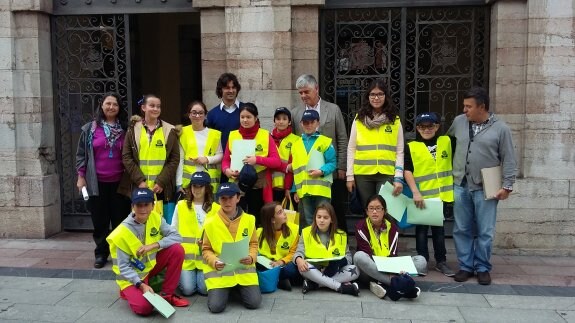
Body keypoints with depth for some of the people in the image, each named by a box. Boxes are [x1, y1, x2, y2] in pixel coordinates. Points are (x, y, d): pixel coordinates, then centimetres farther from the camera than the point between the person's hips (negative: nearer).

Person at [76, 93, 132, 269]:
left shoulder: (125, 129, 3)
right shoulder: (90, 128, 2)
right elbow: (81, 154, 5)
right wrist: (81, 176, 0)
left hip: (119, 182, 0)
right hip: (97, 182, 0)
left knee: (120, 219, 4)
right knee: (100, 220, 7)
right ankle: (101, 253, 19)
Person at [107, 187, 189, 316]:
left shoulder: (155, 218, -10)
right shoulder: (122, 233, -22)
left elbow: (176, 236, -15)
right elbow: (123, 267, -18)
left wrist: (153, 245, -28)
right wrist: (141, 285, -30)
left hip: (152, 264, 5)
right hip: (131, 275, -4)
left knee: (177, 249, -20)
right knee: (144, 307, -27)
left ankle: (167, 294, -5)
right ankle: (128, 291, 9)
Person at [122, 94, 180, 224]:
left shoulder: (169, 130, 6)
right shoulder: (133, 130, 8)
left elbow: (175, 159, 1)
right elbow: (126, 157, 3)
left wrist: (161, 181, -8)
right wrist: (139, 180, -8)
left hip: (163, 188, 0)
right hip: (140, 187, 1)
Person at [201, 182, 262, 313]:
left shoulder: (249, 219, 2)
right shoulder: (210, 223, -2)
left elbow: (253, 244, 10)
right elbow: (206, 250, 4)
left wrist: (251, 257, -12)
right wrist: (214, 262, -16)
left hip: (244, 270, 1)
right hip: (219, 271, -1)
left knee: (254, 303, -14)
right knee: (216, 306, -18)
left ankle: (239, 288, 20)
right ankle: (225, 290, 18)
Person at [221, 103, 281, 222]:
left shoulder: (266, 135, 1)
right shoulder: (232, 136, 5)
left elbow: (277, 161, -4)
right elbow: (225, 160, 8)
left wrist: (258, 159, -19)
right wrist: (227, 170, -13)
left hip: (259, 187, -1)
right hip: (238, 186, 1)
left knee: (257, 222, 8)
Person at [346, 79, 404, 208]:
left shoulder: (395, 120, 5)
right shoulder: (359, 119, 6)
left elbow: (400, 152, 3)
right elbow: (351, 149, 6)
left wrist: (399, 177, -5)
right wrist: (350, 175, 0)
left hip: (387, 174, -1)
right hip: (363, 174, 1)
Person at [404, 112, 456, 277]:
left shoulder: (446, 142, 7)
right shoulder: (411, 147, -2)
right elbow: (407, 171, -7)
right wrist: (415, 192, -15)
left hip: (442, 194, 2)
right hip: (422, 195, -2)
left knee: (438, 227, 12)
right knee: (422, 228, 6)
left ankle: (441, 261, 20)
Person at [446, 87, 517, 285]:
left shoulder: (500, 128, -4)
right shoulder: (459, 122, 5)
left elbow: (509, 160, -2)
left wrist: (507, 186, -6)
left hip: (486, 188, -3)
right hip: (461, 185, 3)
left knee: (485, 232, 4)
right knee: (462, 230, 8)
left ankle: (482, 268, 18)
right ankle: (465, 266, 20)